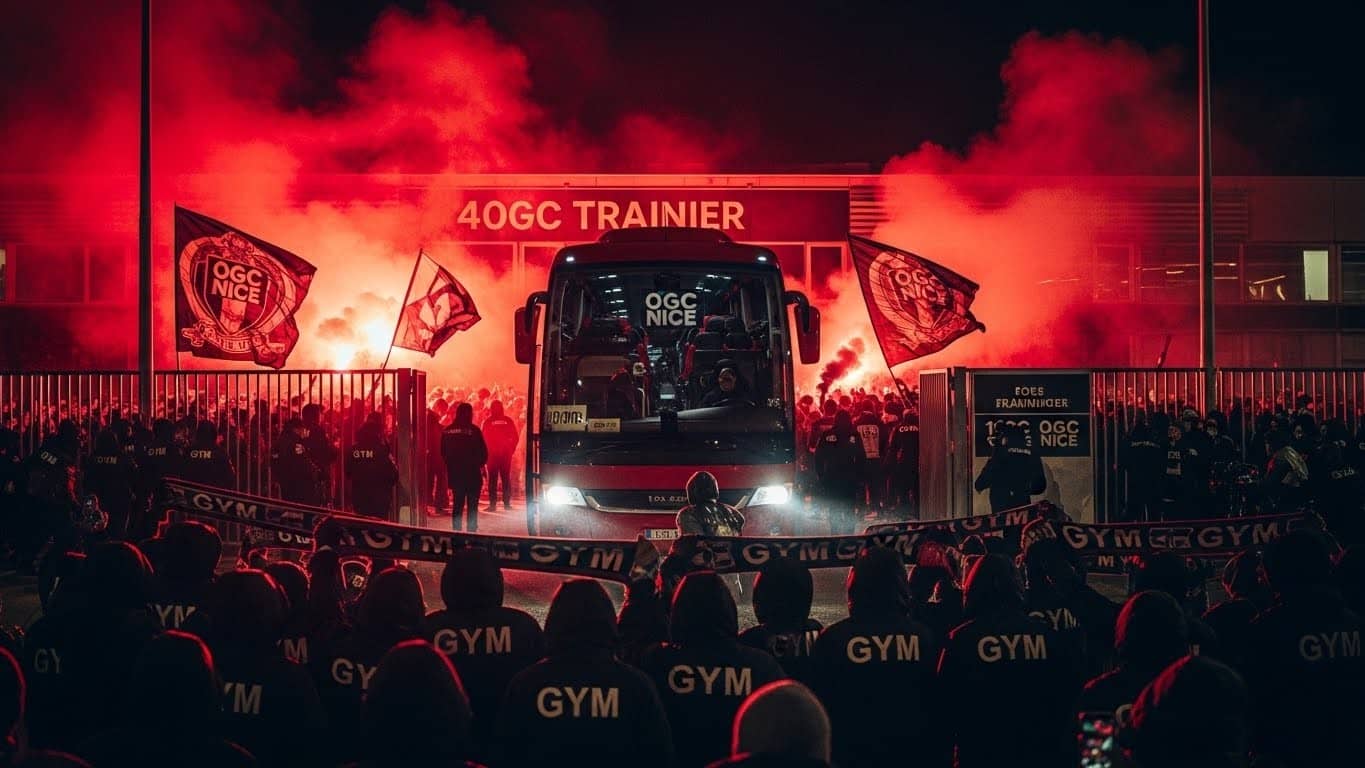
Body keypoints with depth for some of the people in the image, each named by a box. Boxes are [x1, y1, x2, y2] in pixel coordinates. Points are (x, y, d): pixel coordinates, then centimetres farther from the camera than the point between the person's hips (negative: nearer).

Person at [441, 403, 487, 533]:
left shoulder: (447, 431, -1)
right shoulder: (474, 430, -13)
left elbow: (443, 453, 8)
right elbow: (483, 452, -8)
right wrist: (480, 463, 12)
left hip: (454, 473, 4)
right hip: (472, 473, -4)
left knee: (457, 505, 12)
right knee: (472, 505, 4)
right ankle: (471, 532, 1)